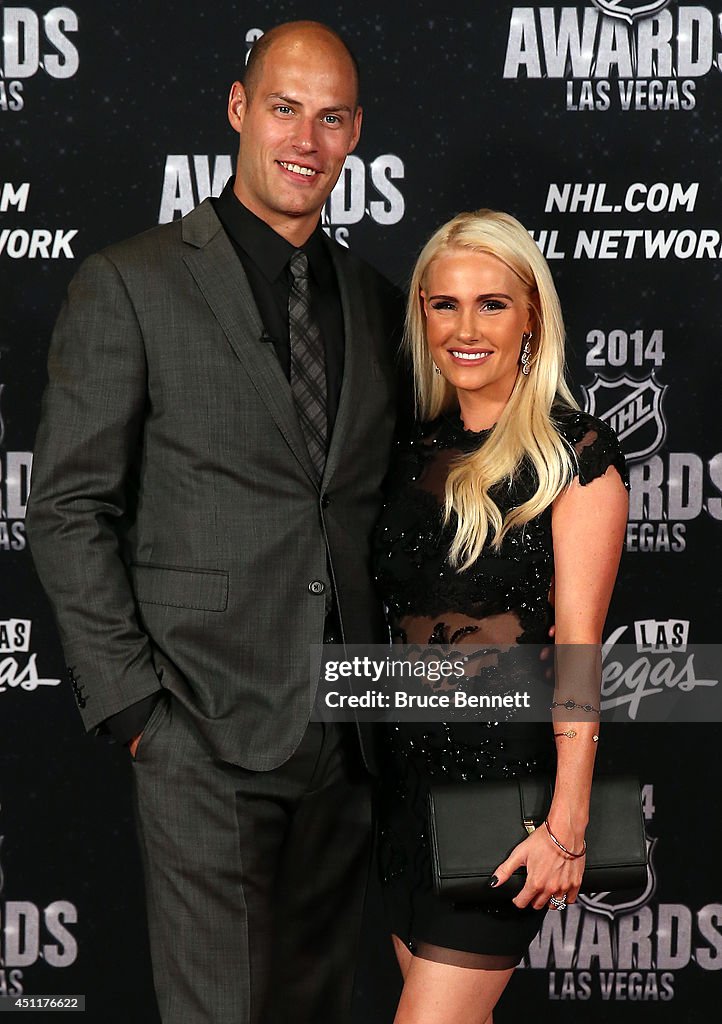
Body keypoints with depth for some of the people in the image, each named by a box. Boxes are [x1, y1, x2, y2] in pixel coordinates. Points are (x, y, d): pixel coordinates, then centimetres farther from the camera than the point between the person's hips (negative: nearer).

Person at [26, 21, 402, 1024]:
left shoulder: (376, 300, 12)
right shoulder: (133, 284, -4)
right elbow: (68, 508, -6)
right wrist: (131, 703, -10)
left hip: (348, 737, 5)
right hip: (208, 730, -5)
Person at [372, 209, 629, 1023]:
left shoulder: (576, 453, -8)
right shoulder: (413, 450, 9)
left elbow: (578, 648, -12)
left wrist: (566, 824, -16)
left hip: (506, 765, -6)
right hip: (406, 763, 6)